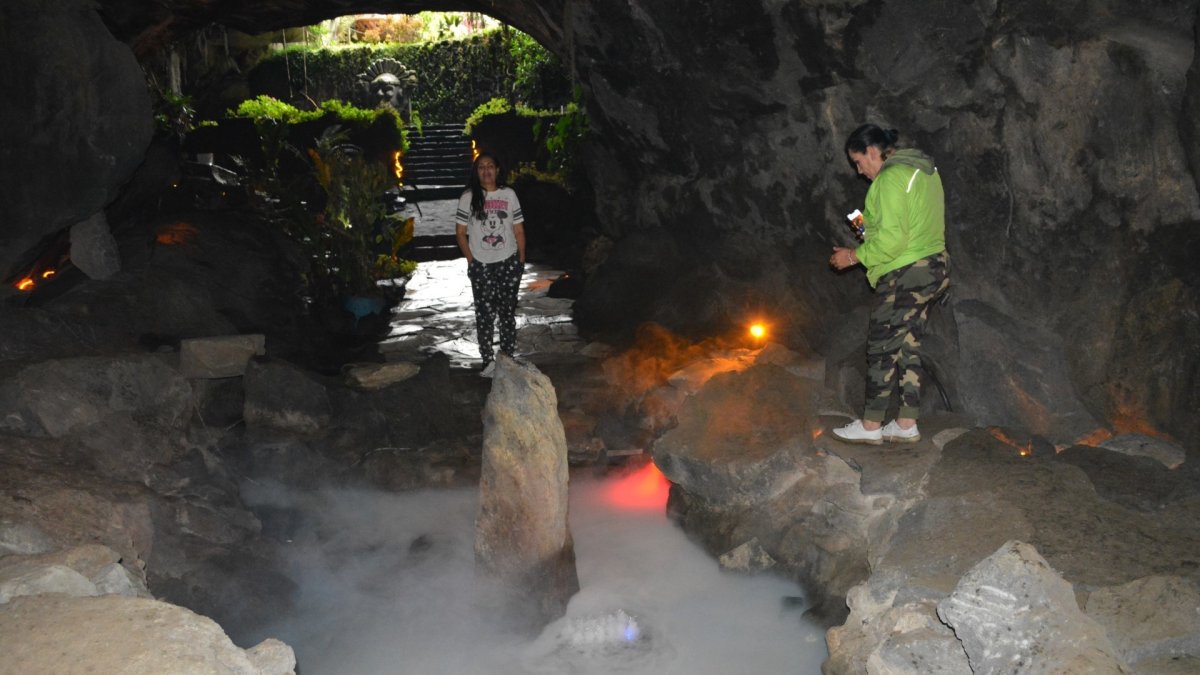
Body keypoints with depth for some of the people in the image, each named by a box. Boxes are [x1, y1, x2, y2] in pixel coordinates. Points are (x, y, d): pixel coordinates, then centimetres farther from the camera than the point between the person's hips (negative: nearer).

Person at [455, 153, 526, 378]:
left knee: (508, 311, 8)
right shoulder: (468, 197, -1)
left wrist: (521, 259, 1)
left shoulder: (508, 194, 3)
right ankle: (488, 360, 11)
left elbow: (519, 230, 5)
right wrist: (471, 261, -5)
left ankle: (508, 357, 19)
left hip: (508, 263, 1)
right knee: (484, 314, 2)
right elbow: (460, 233, 1)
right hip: (481, 266, -1)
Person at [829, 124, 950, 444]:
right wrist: (871, 228, 12)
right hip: (933, 268, 10)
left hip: (906, 275, -10)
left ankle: (870, 426, 7)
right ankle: (906, 425, 19)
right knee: (908, 346, 13)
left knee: (882, 347, -1)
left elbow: (892, 239, -23)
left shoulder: (891, 178, -17)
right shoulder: (922, 169, 14)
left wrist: (854, 256, -12)